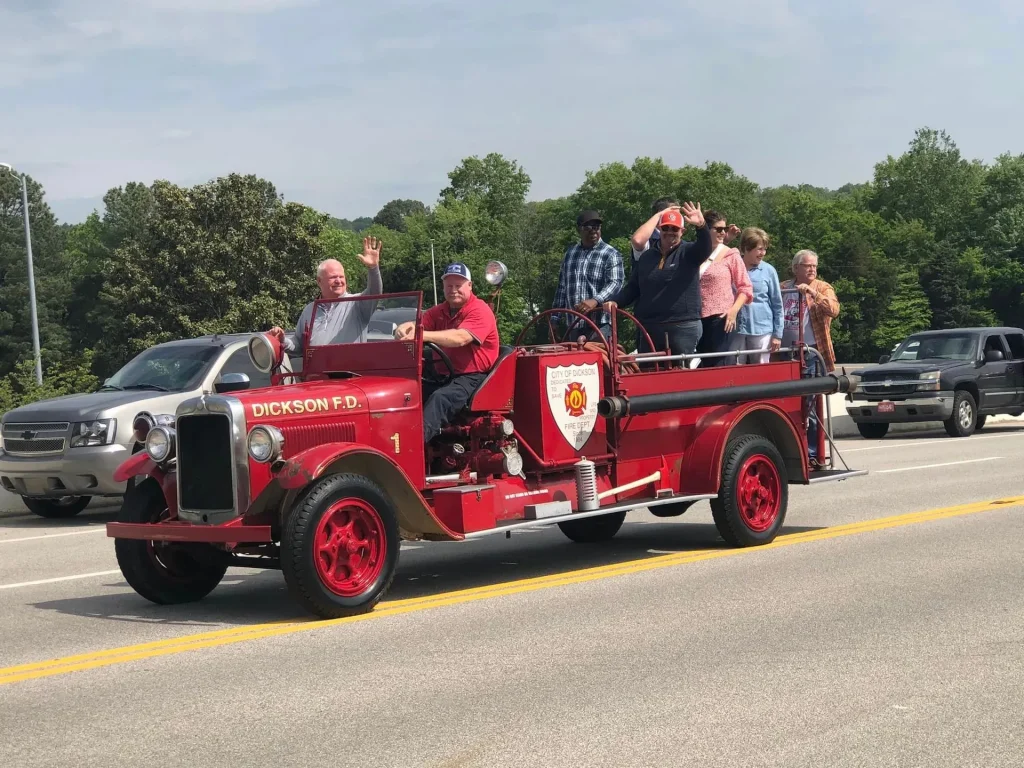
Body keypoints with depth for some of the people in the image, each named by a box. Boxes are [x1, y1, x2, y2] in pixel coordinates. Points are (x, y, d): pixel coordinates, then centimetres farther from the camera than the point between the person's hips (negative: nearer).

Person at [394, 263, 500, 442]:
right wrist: (404, 329, -25)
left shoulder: (480, 310, -9)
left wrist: (423, 335, -37)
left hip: (474, 377, -8)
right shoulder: (439, 311, 16)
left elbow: (460, 338, -26)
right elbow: (418, 325, 1)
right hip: (446, 374, 8)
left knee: (440, 398, -34)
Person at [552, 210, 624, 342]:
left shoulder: (611, 255, 0)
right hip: (574, 325, 5)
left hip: (600, 325, -5)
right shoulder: (569, 253, 16)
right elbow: (562, 286, 20)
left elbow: (615, 284, -13)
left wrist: (595, 301, -31)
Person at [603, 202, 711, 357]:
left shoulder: (688, 252, 3)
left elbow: (704, 248, -19)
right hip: (649, 327, 5)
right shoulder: (647, 256, 16)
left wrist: (701, 226, -39)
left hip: (683, 327, -5)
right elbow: (633, 287, 19)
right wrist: (616, 301, 1)